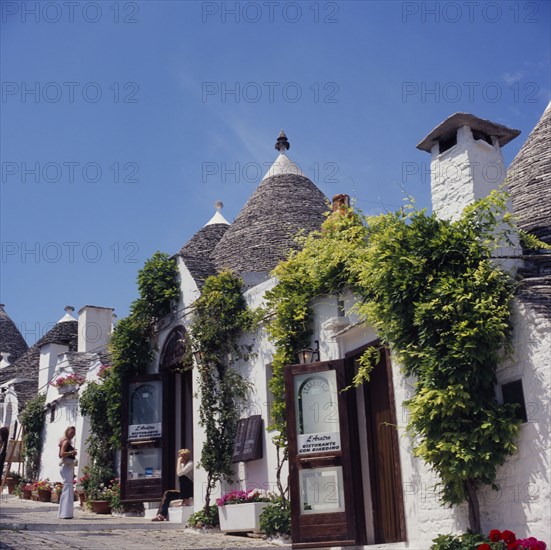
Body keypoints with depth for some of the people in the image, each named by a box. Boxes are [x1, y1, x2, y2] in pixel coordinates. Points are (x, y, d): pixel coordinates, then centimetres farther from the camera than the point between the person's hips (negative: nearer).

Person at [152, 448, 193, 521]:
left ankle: (186, 499, -19)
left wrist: (179, 462, -17)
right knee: (167, 494, -4)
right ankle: (162, 515, -11)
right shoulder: (183, 464, 13)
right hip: (185, 492, 9)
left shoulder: (190, 464, -13)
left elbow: (179, 473, -25)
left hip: (190, 492, -9)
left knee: (182, 477, -29)